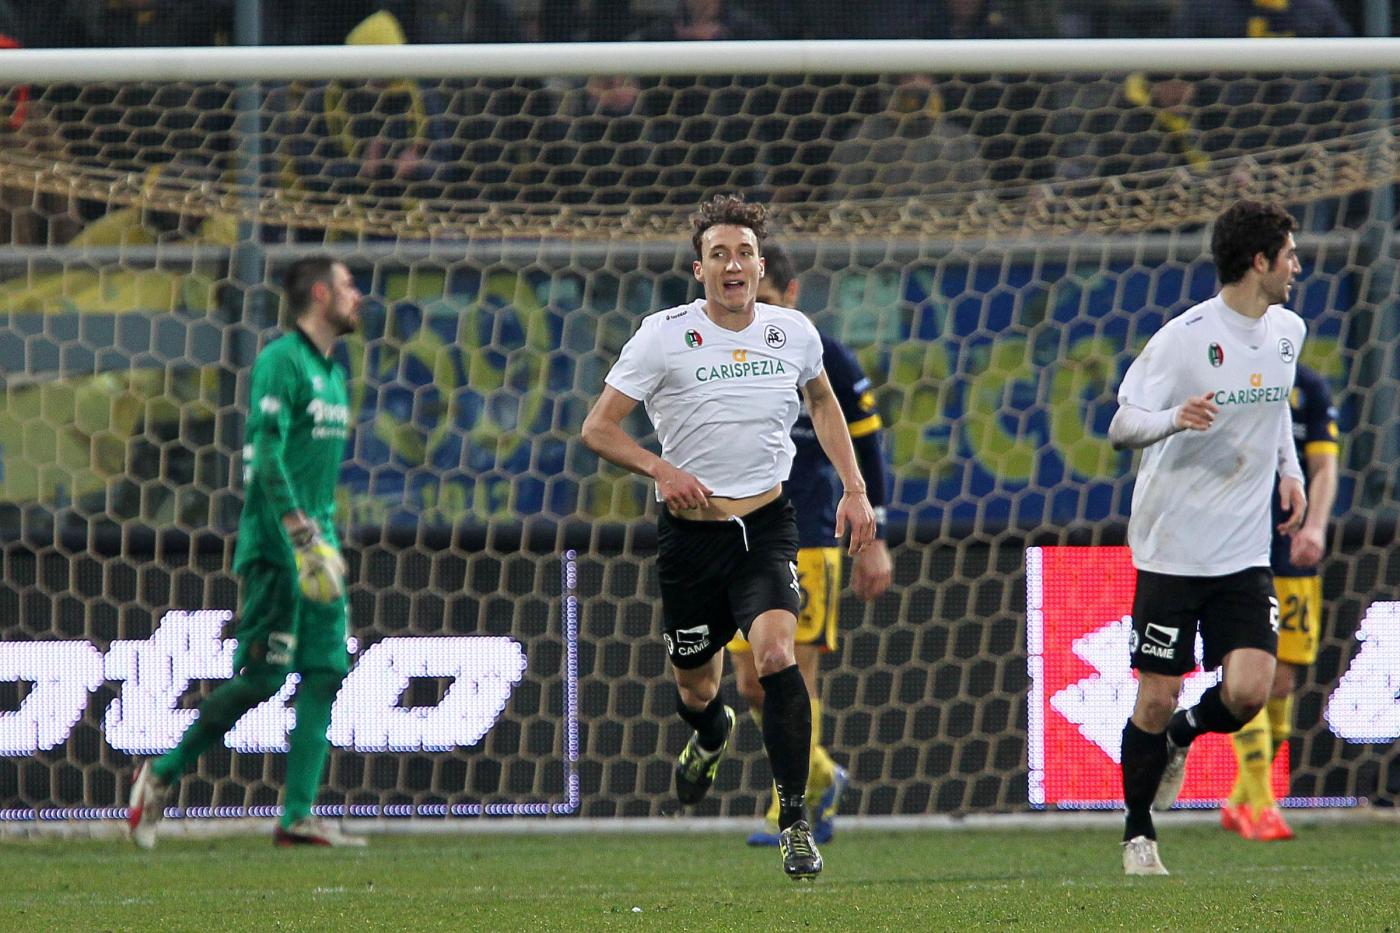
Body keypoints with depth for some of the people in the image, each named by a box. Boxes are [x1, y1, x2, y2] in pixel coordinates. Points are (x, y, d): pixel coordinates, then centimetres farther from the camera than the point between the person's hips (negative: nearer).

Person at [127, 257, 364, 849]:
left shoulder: (333, 372, 19)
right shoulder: (281, 361, -10)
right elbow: (266, 455, -19)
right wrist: (303, 536, -25)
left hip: (315, 546, 9)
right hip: (276, 547, -9)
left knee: (325, 673, 0)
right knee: (262, 677, -10)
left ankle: (298, 817, -2)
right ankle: (161, 775, 3)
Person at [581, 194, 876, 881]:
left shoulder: (793, 331, 1)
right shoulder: (664, 335, -8)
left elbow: (822, 401, 23)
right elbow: (597, 428, -6)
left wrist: (854, 489, 14)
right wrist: (660, 468, -24)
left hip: (767, 524, 0)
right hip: (690, 532, 0)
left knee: (776, 652, -23)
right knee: (694, 686, 12)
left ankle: (795, 823, -17)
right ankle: (711, 737, 52)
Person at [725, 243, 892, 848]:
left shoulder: (824, 360, -4)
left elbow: (866, 449, 2)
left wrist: (874, 542, -1)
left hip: (806, 540, -5)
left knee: (796, 672, -10)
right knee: (752, 683, 3)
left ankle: (791, 811, -5)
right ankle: (822, 778, 25)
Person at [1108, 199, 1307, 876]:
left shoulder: (1287, 331, 7)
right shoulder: (1185, 337, -13)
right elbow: (1121, 427, -12)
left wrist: (1290, 472, 15)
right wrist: (1175, 418, -32)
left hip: (1245, 553, 5)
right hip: (1172, 547, -5)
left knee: (1248, 692, -11)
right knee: (1156, 699, -1)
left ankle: (1182, 737, 22)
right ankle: (1137, 834, 19)